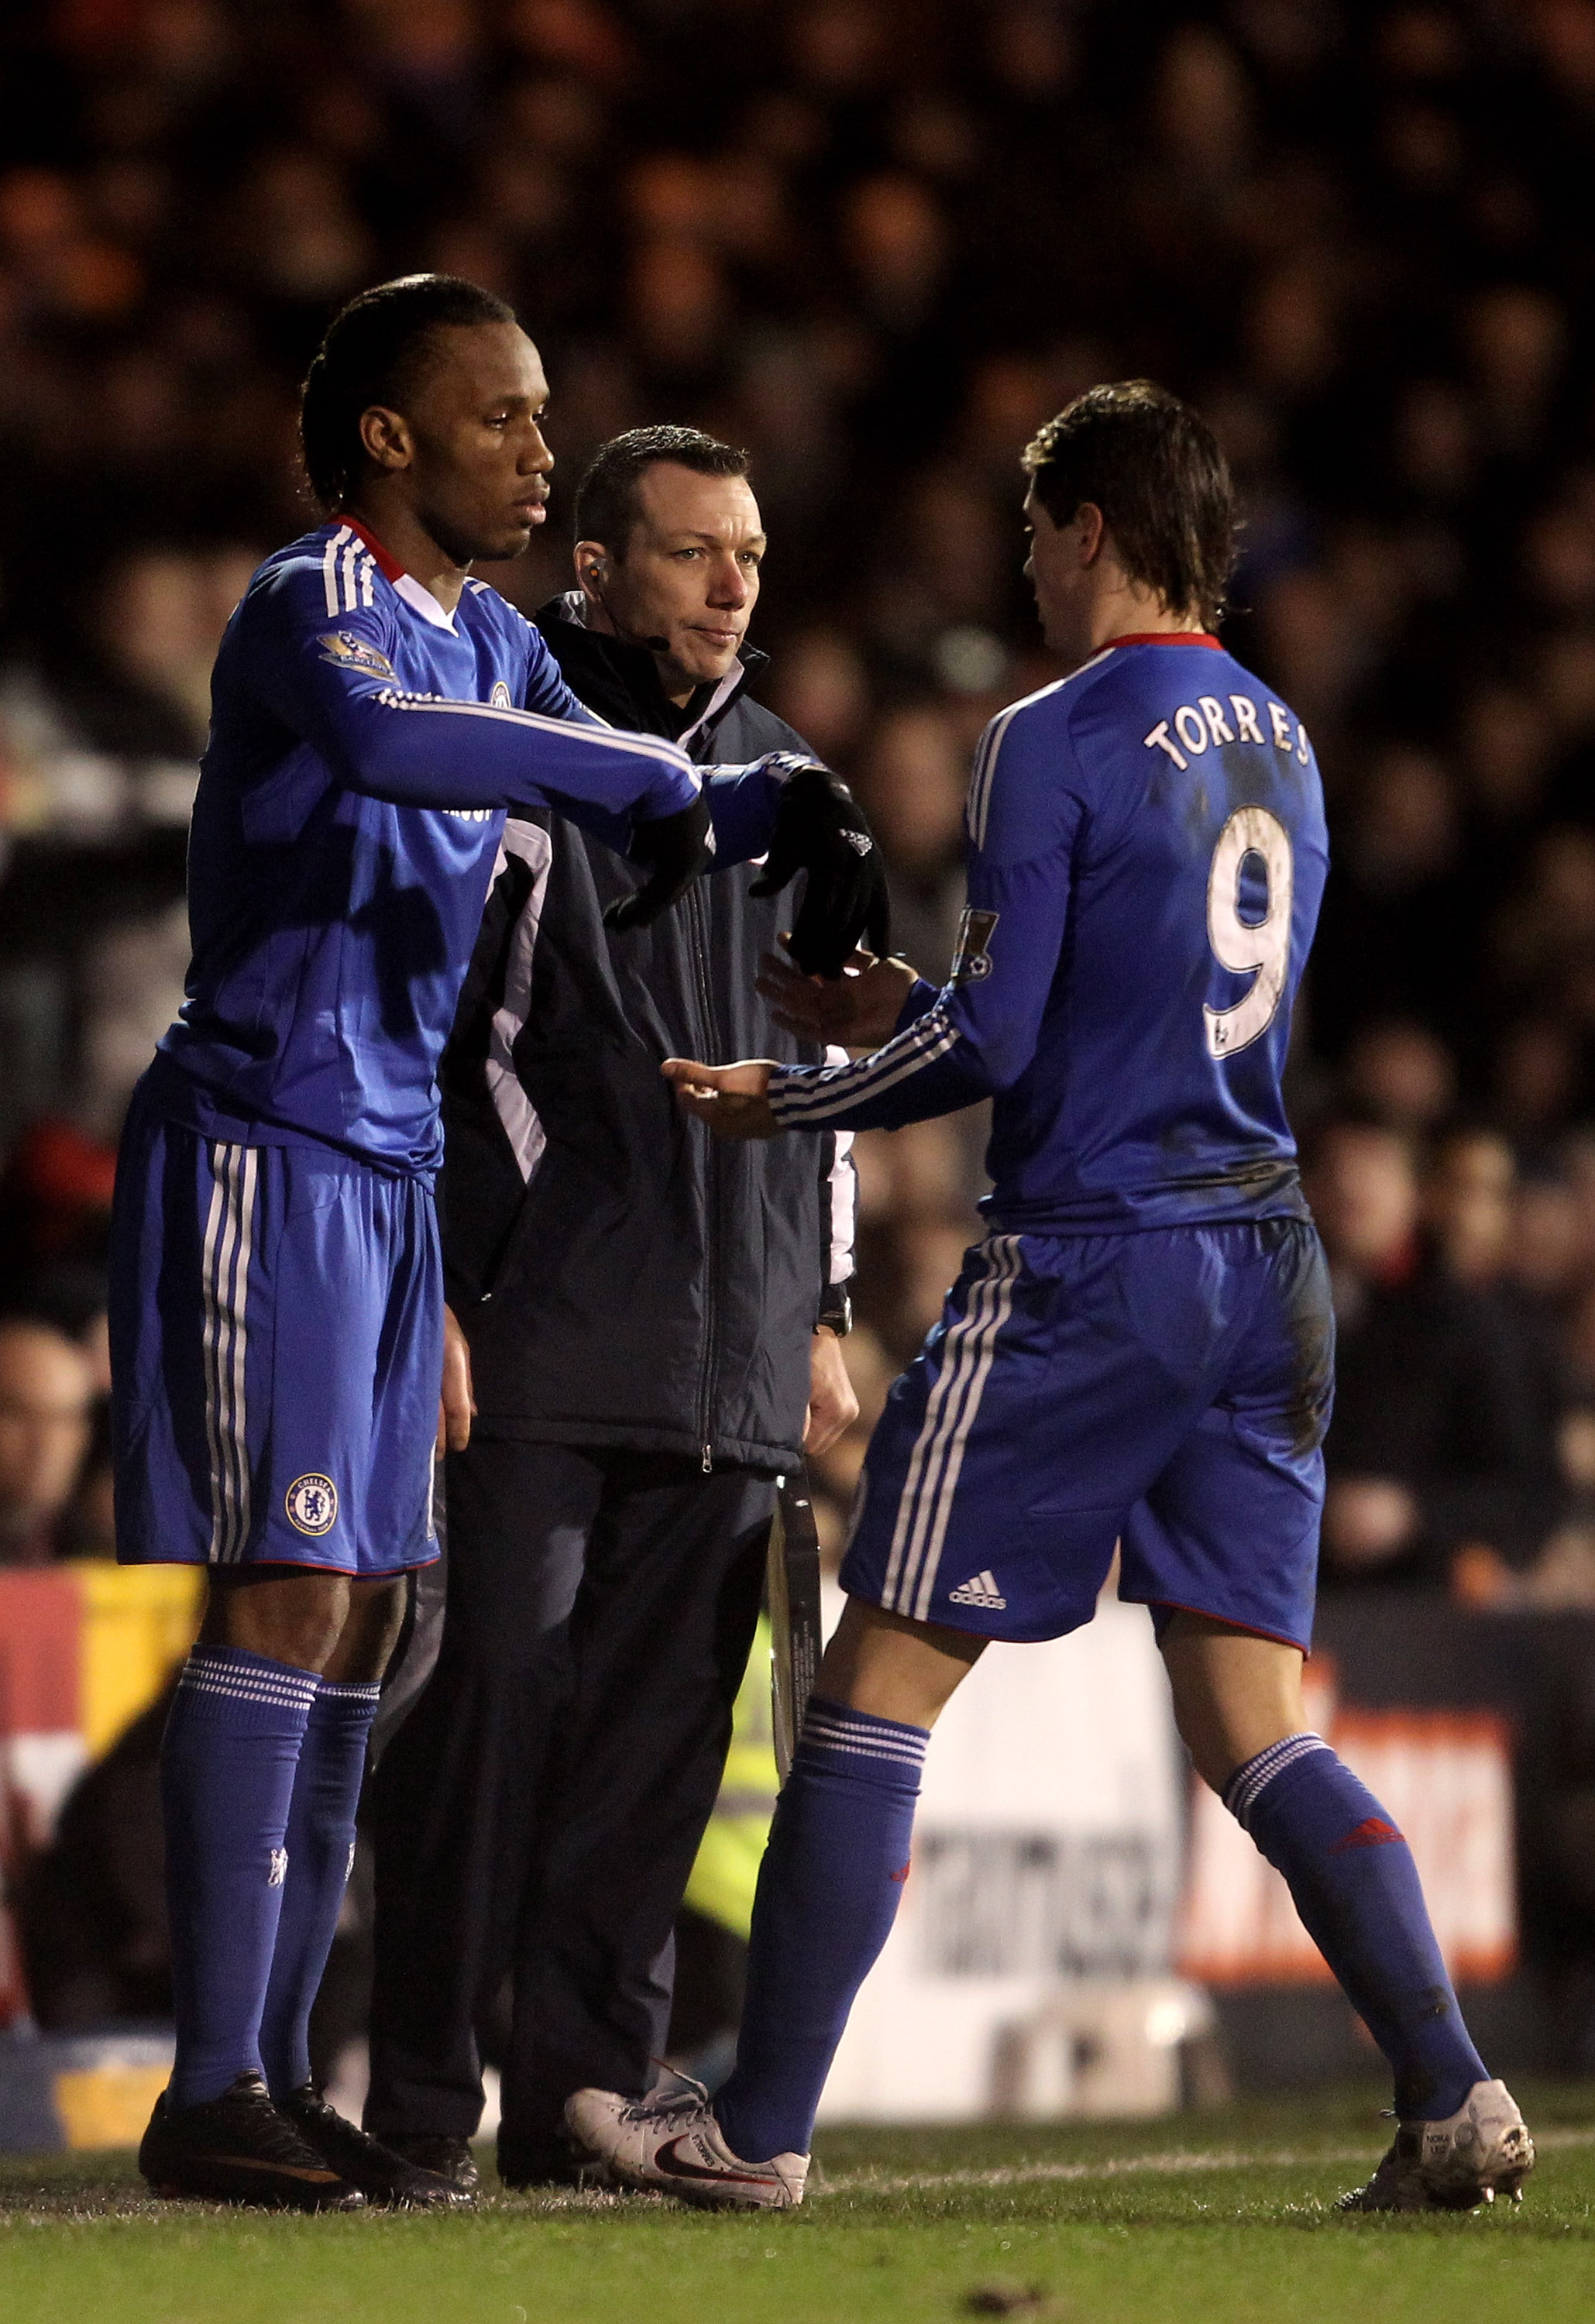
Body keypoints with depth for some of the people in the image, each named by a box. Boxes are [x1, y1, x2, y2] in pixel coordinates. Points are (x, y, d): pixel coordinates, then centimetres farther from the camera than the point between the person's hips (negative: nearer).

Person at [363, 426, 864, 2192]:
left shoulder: (788, 792, 18)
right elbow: (417, 1036, -4)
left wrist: (821, 1314, 20)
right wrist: (428, 1293, -10)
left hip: (730, 1349, 6)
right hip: (538, 1320, -5)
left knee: (663, 1714, 3)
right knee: (500, 1682, -8)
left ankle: (590, 2088, 9)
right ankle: (424, 2094, -3)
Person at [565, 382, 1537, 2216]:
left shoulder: (1056, 742, -10)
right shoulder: (1278, 741, 14)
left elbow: (993, 1043, -13)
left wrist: (789, 1100, 4)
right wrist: (908, 1016, 27)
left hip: (1083, 1268, -7)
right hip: (1263, 1262, 7)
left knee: (875, 1690, 1)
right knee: (1252, 1731, 8)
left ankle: (760, 2125, 4)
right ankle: (1452, 2100, -5)